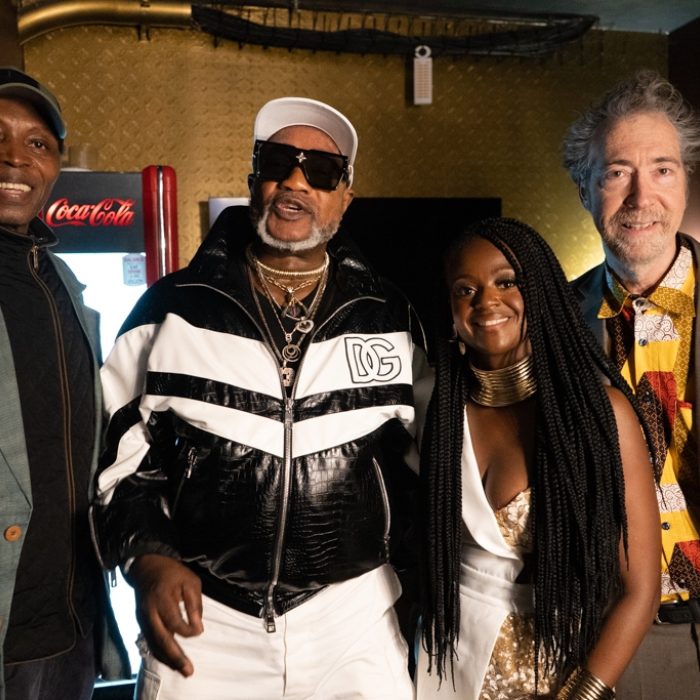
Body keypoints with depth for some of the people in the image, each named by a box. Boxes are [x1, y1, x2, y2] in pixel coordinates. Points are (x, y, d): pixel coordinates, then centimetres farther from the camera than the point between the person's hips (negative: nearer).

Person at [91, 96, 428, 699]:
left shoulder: (392, 320, 1)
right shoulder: (173, 307, -3)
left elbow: (421, 455, 11)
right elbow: (118, 450, 2)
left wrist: (400, 554, 6)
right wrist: (147, 555, -9)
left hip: (354, 619, 1)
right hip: (200, 618, 0)